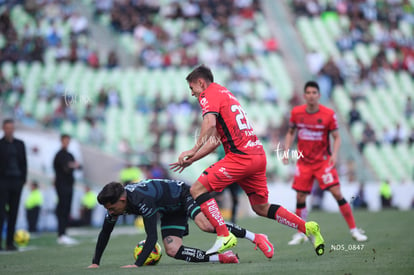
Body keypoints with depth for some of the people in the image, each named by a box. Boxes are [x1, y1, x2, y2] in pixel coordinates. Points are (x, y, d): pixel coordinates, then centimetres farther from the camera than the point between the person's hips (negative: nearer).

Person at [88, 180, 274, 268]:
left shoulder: (142, 200, -39)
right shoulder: (115, 203, -15)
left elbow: (152, 236, -41)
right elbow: (105, 234, 0)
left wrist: (138, 264, -46)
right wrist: (96, 263, -4)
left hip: (183, 195, -8)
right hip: (170, 212, 8)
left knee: (206, 225, -34)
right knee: (172, 251, -12)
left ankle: (255, 237, -18)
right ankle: (222, 258, -7)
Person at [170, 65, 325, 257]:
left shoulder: (209, 94, 0)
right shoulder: (225, 94, 28)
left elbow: (210, 123, -22)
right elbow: (215, 140, 27)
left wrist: (193, 150, -21)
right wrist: (191, 160, 24)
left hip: (241, 156, -9)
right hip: (258, 155, 9)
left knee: (197, 189, -7)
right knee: (261, 208, 18)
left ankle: (224, 236, -15)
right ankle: (308, 228, 15)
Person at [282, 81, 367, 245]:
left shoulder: (329, 114, -10)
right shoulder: (296, 113, -3)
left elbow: (336, 137, -4)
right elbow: (290, 133, 12)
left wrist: (334, 154, -21)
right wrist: (286, 151, -1)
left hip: (323, 161, -2)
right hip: (304, 162, 2)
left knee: (337, 193, -13)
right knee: (300, 197, 1)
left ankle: (354, 230, -4)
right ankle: (300, 234, 18)